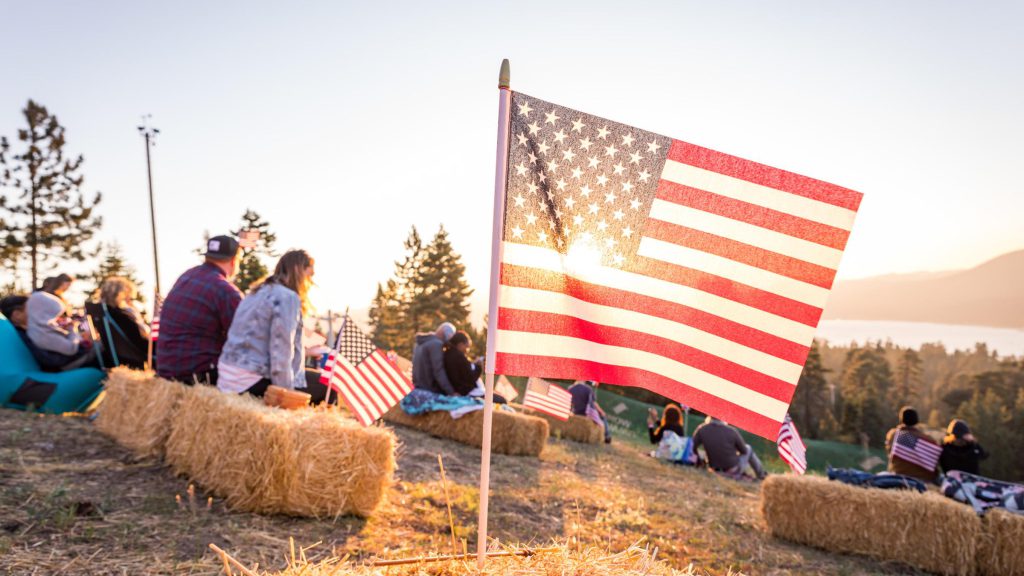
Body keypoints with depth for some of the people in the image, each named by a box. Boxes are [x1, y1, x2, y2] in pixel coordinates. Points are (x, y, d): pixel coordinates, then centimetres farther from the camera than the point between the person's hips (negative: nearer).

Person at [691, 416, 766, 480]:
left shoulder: (702, 429, -15)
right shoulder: (731, 431, -20)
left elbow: (692, 448, -6)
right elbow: (744, 451, -4)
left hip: (716, 469, 3)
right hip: (733, 471, -3)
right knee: (748, 448, 24)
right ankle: (761, 476, 39)